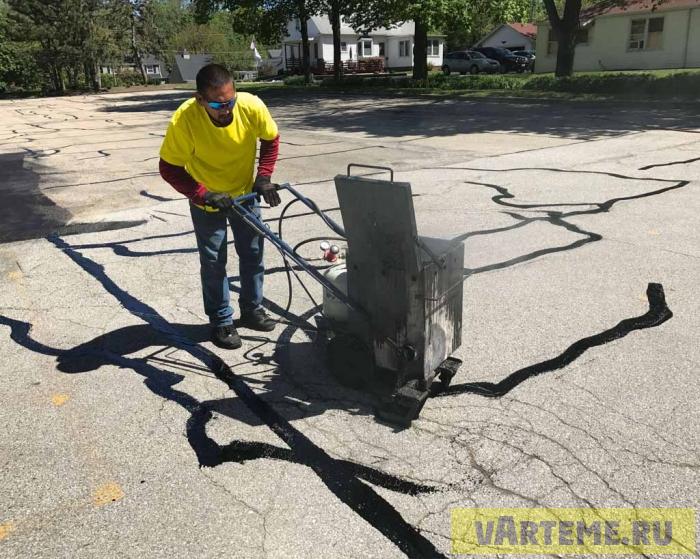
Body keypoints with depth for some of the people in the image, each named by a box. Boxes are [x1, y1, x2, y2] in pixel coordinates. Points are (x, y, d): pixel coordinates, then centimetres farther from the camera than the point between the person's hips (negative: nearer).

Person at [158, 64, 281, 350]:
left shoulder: (252, 106, -26)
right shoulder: (184, 120, -32)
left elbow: (270, 139, -5)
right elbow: (169, 168, -21)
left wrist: (264, 177, -15)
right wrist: (204, 195, -30)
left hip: (244, 193, 3)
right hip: (206, 199, -2)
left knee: (253, 253, 11)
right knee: (213, 261, 3)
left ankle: (252, 310, 30)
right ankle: (221, 321, 19)